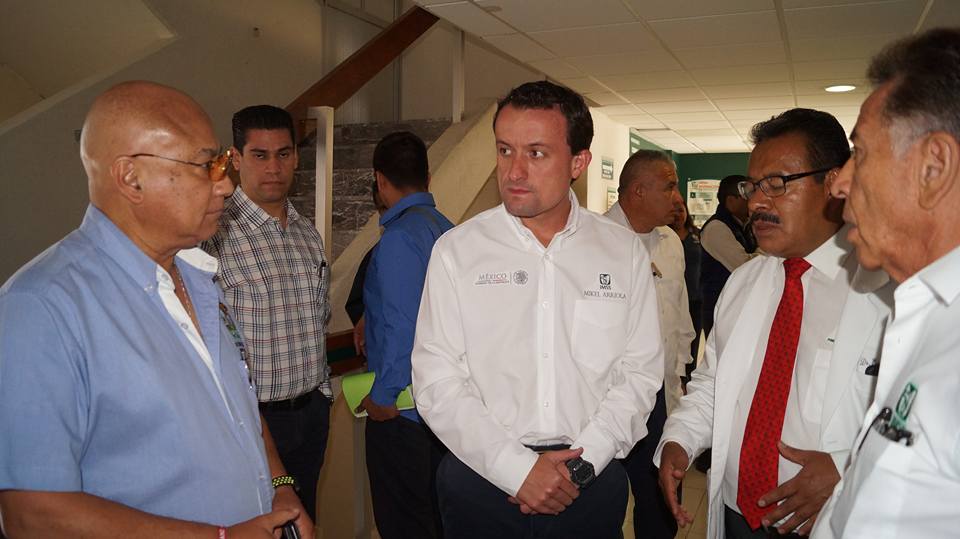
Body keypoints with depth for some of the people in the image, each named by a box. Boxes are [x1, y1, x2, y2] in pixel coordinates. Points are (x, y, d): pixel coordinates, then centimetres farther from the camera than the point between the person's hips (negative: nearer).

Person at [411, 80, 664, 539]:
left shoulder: (626, 252, 0)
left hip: (592, 481, 1)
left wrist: (579, 464, -12)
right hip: (481, 478, 0)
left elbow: (640, 373, -1)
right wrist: (518, 468, -14)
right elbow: (436, 382, -8)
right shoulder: (457, 250, -5)